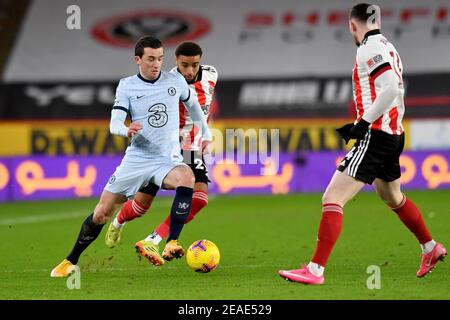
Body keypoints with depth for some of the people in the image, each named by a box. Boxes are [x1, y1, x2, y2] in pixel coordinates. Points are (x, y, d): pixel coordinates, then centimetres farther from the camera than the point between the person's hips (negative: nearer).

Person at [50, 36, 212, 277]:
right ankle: (70, 261, 21)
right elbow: (114, 124, -11)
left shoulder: (176, 81, 2)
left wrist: (205, 132, 28)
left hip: (168, 159, 0)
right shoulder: (127, 86, -1)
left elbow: (192, 104, 23)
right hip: (136, 158, 0)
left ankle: (171, 245, -35)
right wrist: (126, 130, -33)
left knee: (187, 177, -36)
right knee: (102, 213, 1)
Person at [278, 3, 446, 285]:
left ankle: (315, 270, -19)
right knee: (393, 198, 31)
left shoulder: (370, 48, -12)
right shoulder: (388, 48, 15)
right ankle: (431, 249, 44)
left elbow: (391, 89, -24)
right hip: (394, 134, 10)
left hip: (375, 136, -10)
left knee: (332, 199, -14)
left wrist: (364, 122, -20)